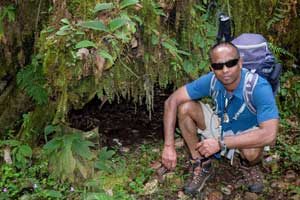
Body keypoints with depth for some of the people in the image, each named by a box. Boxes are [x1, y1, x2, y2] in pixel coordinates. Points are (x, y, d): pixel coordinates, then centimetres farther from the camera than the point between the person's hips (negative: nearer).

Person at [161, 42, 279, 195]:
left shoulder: (259, 87, -35)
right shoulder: (210, 80, -23)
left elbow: (269, 134, -42)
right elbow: (172, 101, -20)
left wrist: (221, 143, -40)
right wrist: (168, 146, -28)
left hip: (247, 134, -4)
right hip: (221, 125, 4)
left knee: (252, 151, -39)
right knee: (185, 107, -19)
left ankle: (249, 166, 2)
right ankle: (202, 165, -3)